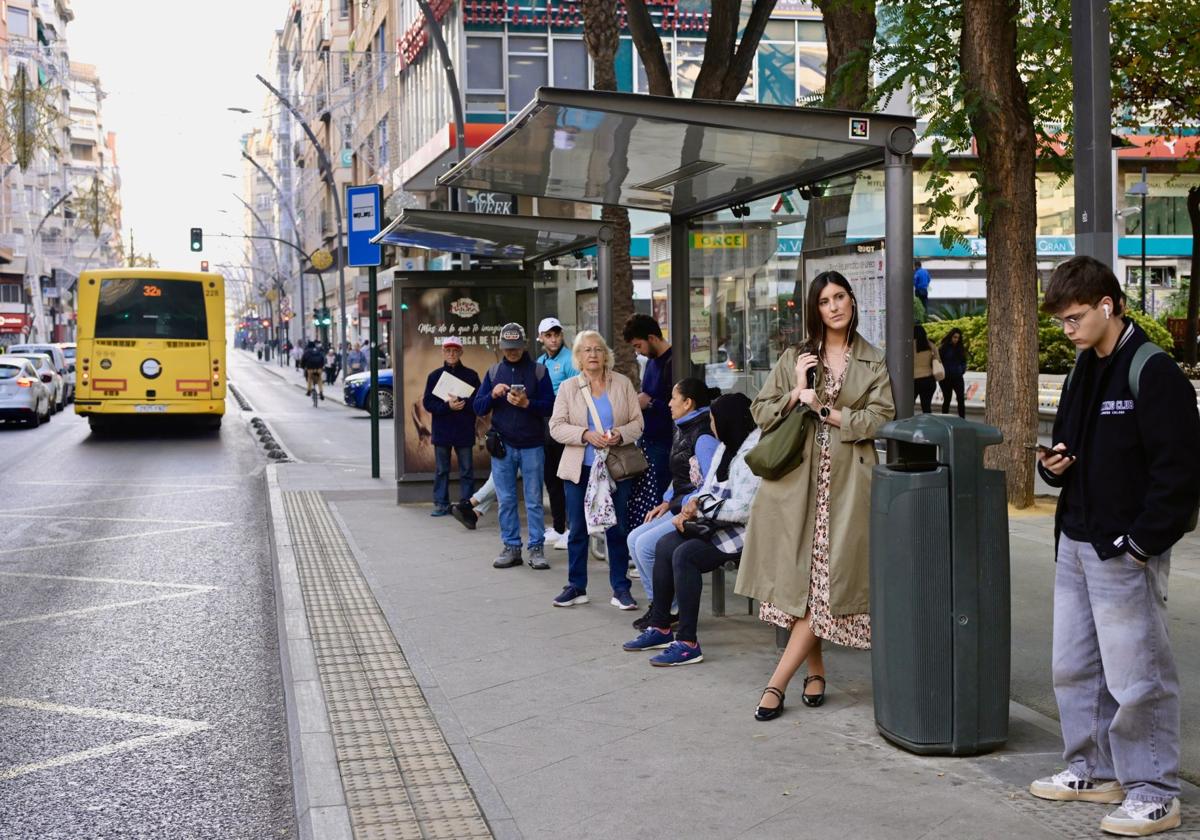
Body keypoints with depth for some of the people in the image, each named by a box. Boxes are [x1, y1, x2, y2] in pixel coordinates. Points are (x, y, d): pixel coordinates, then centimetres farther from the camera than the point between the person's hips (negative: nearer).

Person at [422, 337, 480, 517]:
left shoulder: (471, 375, 3)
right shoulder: (435, 376, 6)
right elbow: (427, 403, 0)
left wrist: (463, 404, -17)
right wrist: (447, 406, -15)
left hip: (465, 431, -1)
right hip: (441, 431, 1)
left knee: (466, 470, 3)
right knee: (441, 470, 6)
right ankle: (441, 504, 13)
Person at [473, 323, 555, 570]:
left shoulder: (538, 370, 1)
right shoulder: (493, 371, 10)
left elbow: (550, 406, -4)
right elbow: (478, 408, 7)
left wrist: (527, 403, -19)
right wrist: (493, 395, -11)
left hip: (532, 445, -2)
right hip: (502, 445, 2)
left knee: (534, 500, 1)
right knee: (506, 500, 5)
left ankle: (537, 548, 5)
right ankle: (511, 547, 13)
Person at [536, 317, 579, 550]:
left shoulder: (569, 360, -8)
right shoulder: (539, 362, 14)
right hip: (543, 427, 8)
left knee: (566, 479, -5)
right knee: (551, 478, 14)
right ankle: (558, 528, 25)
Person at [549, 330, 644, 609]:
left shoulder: (623, 384, 3)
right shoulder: (568, 387, 2)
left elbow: (637, 422, 3)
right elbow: (556, 426, -4)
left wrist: (620, 435, -17)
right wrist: (586, 435, -18)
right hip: (580, 468, 0)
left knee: (618, 528, 4)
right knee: (577, 529, 6)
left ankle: (620, 589, 12)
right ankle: (576, 586, 18)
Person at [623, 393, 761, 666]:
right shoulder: (726, 447, 13)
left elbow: (742, 509, -24)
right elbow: (710, 488, 16)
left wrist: (701, 509, -12)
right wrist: (695, 504, -6)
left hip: (745, 531, -10)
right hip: (721, 524, 10)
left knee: (685, 554, -24)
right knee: (665, 544, -1)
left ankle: (688, 643, -20)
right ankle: (660, 627, 5)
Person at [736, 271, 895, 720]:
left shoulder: (874, 362, 9)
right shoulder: (794, 358, 12)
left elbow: (880, 419, -3)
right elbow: (762, 413, 9)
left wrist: (825, 411, -8)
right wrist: (797, 393, -7)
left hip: (847, 481, -1)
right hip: (797, 478, 1)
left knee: (828, 582, -7)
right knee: (799, 578, 0)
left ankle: (777, 682, -5)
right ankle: (815, 671, 18)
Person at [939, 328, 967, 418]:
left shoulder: (960, 348, 9)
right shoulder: (944, 348, -5)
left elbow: (963, 361, 18)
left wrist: (963, 369, 5)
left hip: (958, 377, 4)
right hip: (946, 378, -4)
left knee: (961, 399, -4)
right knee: (947, 400, 4)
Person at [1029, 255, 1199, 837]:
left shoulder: (1153, 371, -14)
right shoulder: (1084, 370, 12)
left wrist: (1142, 542, -17)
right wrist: (1053, 465, 1)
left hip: (1125, 551, -9)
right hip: (1075, 543, 9)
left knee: (1135, 677, -1)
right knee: (1074, 668, 16)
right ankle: (1093, 771, 30)